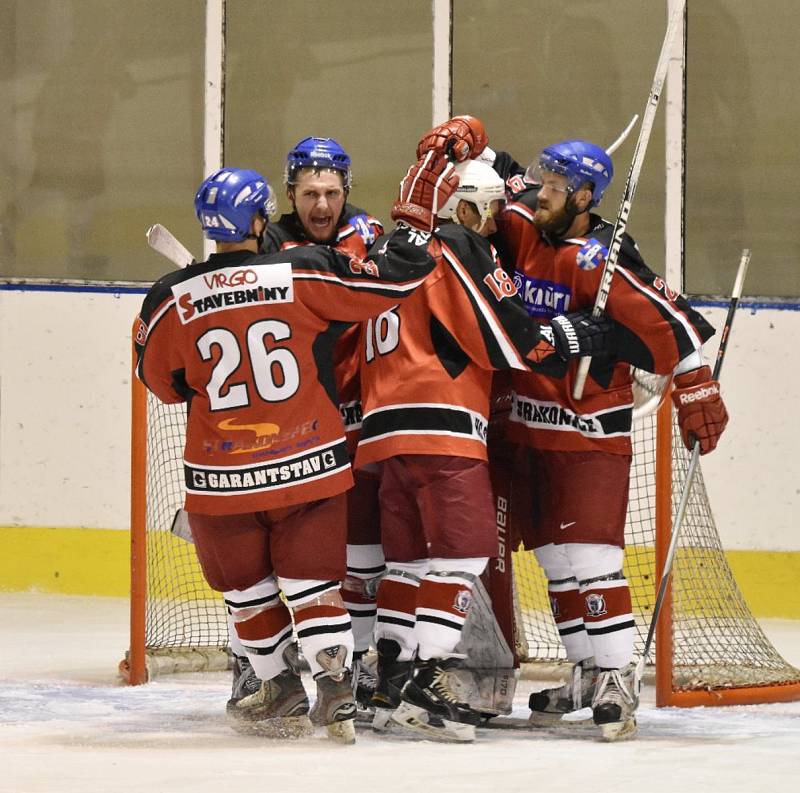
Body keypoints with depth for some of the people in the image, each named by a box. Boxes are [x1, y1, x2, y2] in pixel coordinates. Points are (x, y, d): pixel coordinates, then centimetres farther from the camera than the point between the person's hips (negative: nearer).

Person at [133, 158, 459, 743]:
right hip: (308, 464, 0)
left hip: (221, 475, 0)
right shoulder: (305, 273, -10)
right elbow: (395, 277, -7)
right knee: (313, 583, 9)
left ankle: (283, 693, 22)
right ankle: (336, 691, -1)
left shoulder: (172, 299, -6)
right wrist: (418, 211, 7)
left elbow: (162, 382, 9)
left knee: (247, 587, 18)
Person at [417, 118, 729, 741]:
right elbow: (496, 168, 11)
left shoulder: (599, 261, -20)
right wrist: (455, 141, -10)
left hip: (592, 428, -8)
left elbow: (667, 319, -24)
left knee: (589, 553, -14)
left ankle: (617, 680, -12)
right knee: (553, 555, 12)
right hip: (533, 426, 8)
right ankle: (587, 674, 21)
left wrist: (697, 394, -25)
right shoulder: (523, 229, 2)